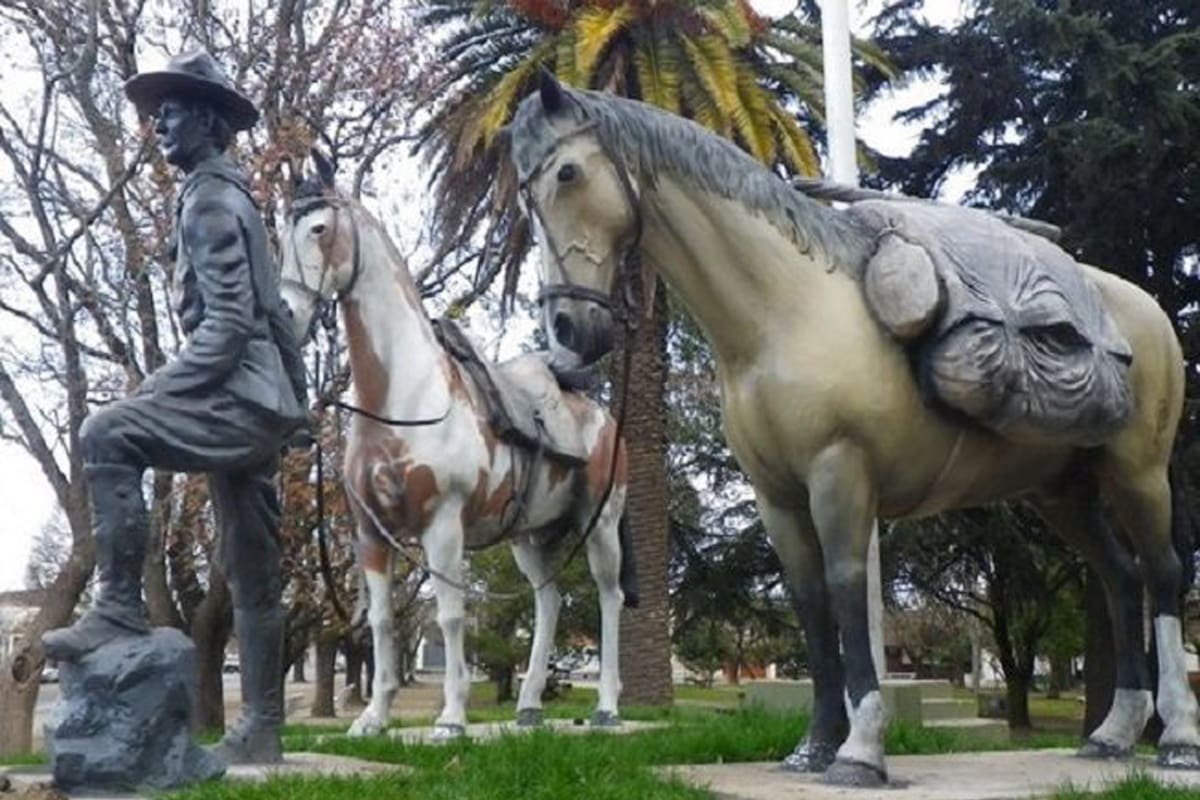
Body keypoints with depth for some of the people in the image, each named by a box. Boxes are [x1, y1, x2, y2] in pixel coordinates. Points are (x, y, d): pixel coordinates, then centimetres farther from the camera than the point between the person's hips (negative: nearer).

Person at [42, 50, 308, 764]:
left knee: (108, 435, -21)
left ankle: (121, 606, -18)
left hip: (242, 402, -10)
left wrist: (155, 390, -18)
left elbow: (228, 324, -19)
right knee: (252, 574, 9)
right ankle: (261, 730, 14)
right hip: (259, 405, 10)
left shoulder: (210, 198, -8)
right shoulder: (226, 195, 23)